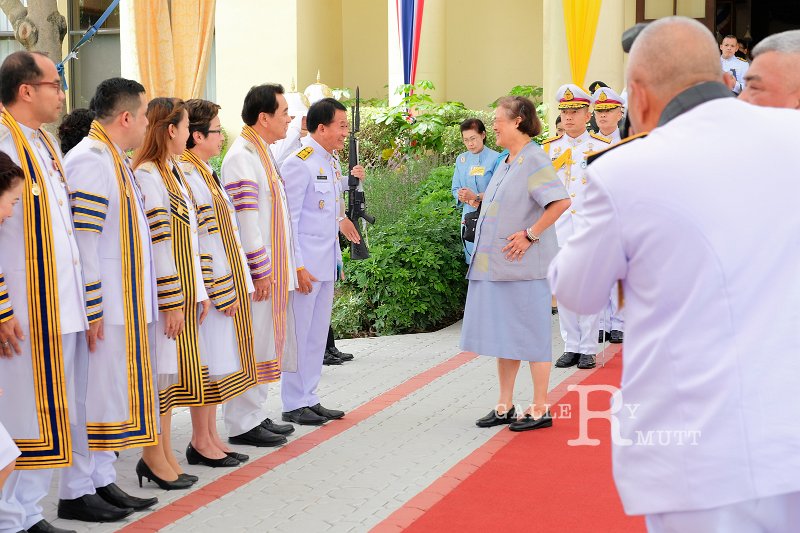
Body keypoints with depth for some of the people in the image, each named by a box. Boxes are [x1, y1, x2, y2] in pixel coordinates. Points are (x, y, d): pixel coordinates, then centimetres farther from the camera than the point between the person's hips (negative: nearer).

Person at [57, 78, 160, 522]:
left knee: (111, 395, 14)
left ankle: (102, 481, 22)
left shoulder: (113, 159, 16)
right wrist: (92, 309, -20)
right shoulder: (90, 160, -15)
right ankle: (76, 492, 5)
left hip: (125, 307, 10)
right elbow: (82, 241, -20)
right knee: (92, 397, -3)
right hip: (104, 309, -10)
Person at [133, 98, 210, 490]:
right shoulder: (147, 175, -14)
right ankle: (154, 457, 7)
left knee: (173, 370, 12)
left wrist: (199, 292, 16)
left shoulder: (173, 173, 15)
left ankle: (164, 455, 19)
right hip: (165, 292, -9)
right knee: (160, 371, -2)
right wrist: (172, 302, -18)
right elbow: (157, 245, -18)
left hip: (184, 288, 9)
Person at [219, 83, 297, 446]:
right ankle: (242, 425, 4)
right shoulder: (242, 157, -16)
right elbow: (246, 222, -20)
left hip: (271, 269, 10)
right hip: (256, 271, -10)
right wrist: (261, 272, -19)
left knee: (266, 343, 15)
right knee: (252, 346, -3)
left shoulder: (262, 153, 16)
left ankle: (254, 415, 24)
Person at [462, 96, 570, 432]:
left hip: (524, 265, -9)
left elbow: (561, 201, -25)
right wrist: (475, 199, 10)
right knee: (503, 336, 13)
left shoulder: (533, 160, -13)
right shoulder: (503, 162, 15)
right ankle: (505, 407, 22)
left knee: (531, 336, -1)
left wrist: (530, 235, -21)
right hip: (496, 265, 9)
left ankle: (540, 410, 7)